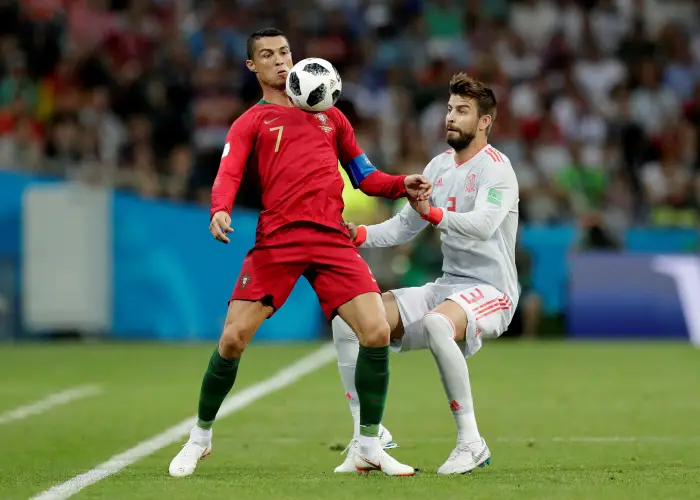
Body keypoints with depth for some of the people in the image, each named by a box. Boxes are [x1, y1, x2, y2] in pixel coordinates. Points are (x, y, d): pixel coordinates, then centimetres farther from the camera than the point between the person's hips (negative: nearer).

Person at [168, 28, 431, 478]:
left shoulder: (329, 116, 23)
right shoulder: (251, 122, 14)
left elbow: (363, 176, 27)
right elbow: (228, 174, -3)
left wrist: (402, 185, 7)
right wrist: (220, 210, -25)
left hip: (332, 238, 2)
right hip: (276, 239, -2)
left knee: (377, 332, -14)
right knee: (233, 339, -9)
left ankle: (370, 449, 1)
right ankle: (200, 437, 15)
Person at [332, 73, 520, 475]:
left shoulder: (495, 168, -12)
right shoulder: (440, 166, 12)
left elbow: (484, 225, -30)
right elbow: (405, 225, 16)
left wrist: (433, 213, -47)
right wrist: (361, 235, -2)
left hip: (490, 290, -8)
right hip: (447, 287, 8)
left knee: (437, 323, -41)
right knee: (347, 318, -6)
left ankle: (471, 443, -29)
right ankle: (365, 441, -4)